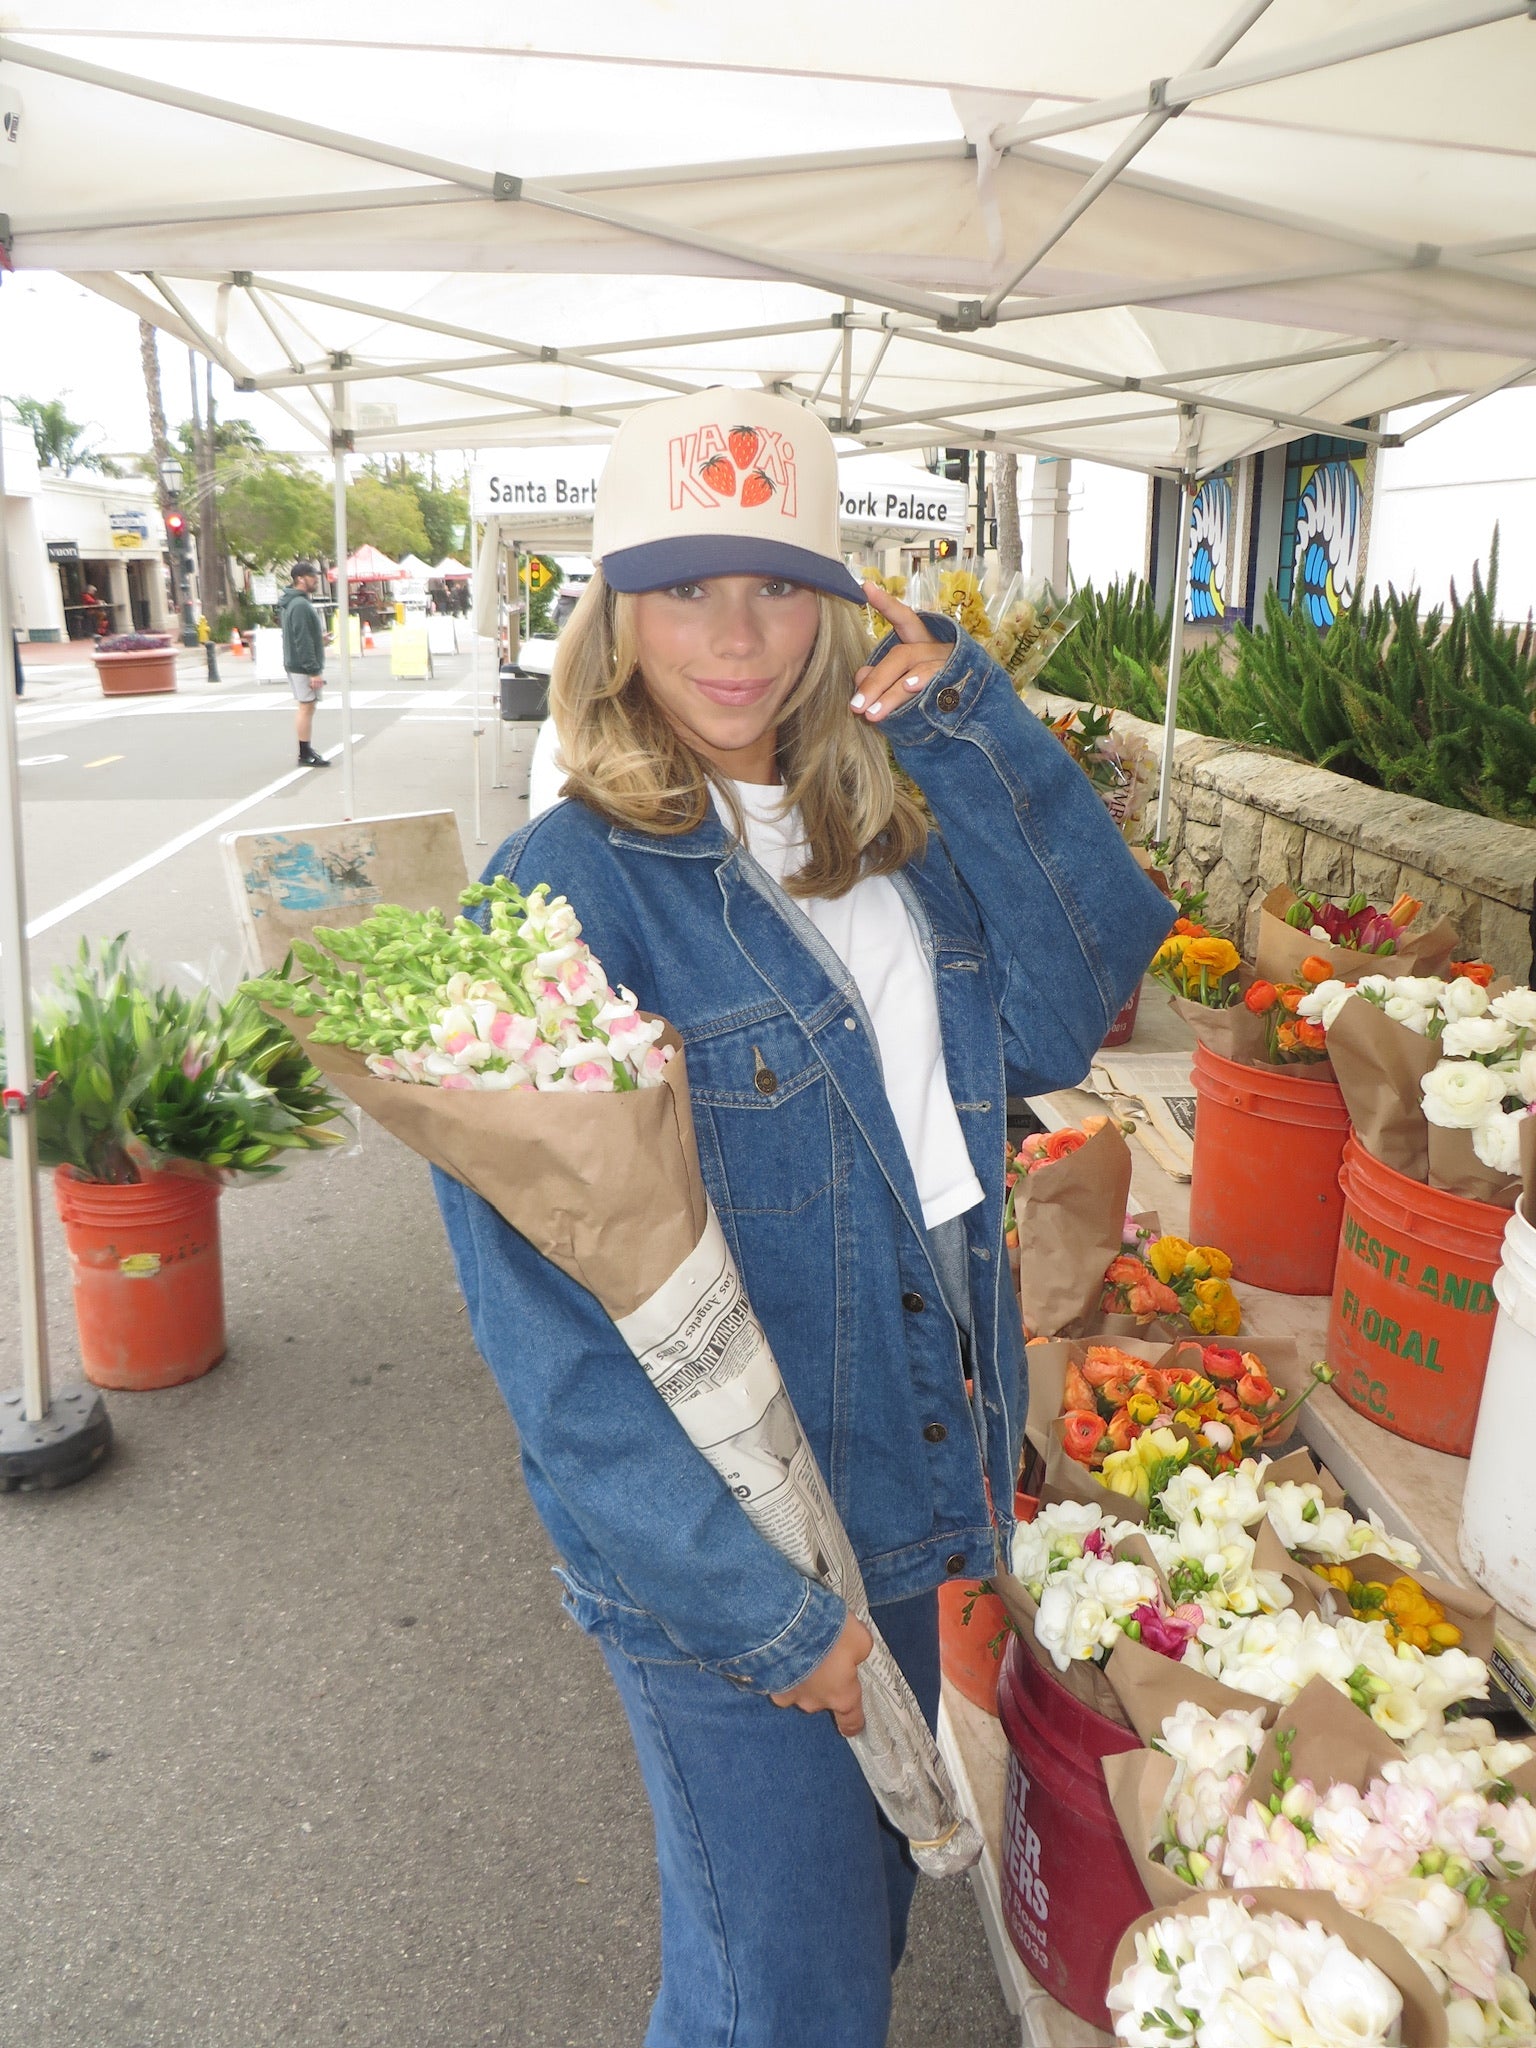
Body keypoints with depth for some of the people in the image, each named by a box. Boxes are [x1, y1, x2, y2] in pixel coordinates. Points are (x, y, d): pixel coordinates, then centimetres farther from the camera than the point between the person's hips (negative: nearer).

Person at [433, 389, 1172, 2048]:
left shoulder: (886, 830, 2)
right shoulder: (560, 899, -19)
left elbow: (1059, 1019, -10)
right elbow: (553, 1322, -21)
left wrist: (965, 720, -15)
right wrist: (764, 1608, -19)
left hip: (907, 1484, 6)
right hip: (708, 1553, -6)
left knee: (868, 1888, 28)